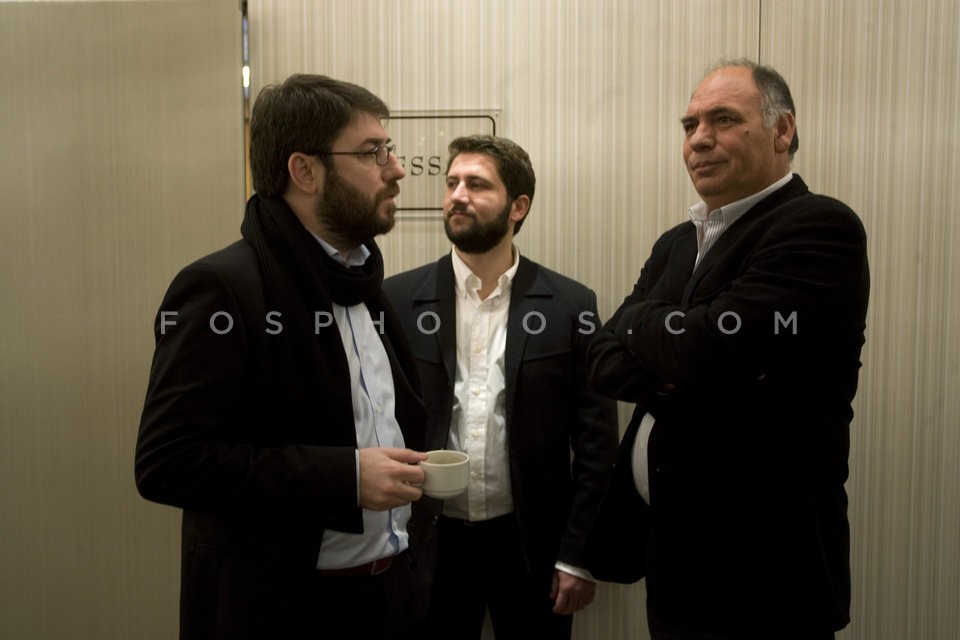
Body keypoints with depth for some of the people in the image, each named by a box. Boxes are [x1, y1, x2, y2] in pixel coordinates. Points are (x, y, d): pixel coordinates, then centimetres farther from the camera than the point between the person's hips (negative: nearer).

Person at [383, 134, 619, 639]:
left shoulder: (571, 305, -4)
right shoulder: (397, 299, -3)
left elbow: (595, 441, -2)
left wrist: (578, 554, -3)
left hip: (533, 543, 0)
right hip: (428, 543, 1)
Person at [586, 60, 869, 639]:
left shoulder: (820, 227, -14)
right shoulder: (677, 244, 11)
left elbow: (708, 348, -27)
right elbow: (606, 361, 3)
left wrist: (641, 321, -7)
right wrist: (675, 366, -17)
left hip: (756, 561, -7)